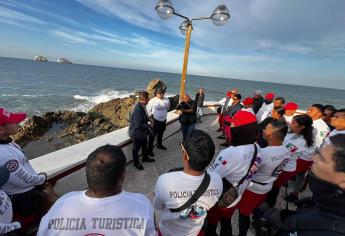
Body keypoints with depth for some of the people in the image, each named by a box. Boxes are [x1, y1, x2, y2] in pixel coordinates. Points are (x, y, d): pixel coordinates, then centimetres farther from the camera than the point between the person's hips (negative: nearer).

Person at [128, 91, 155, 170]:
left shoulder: (141, 106, -4)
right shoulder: (138, 109, -33)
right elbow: (138, 125, -32)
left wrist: (148, 118, -4)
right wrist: (149, 125, -21)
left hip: (142, 132, 9)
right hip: (137, 133, -9)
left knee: (144, 145, 27)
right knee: (136, 148, 15)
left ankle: (145, 158, 50)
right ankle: (136, 162, 38)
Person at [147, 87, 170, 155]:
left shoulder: (167, 100, -2)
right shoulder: (153, 101, -16)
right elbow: (148, 108, -6)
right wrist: (151, 115, -10)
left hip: (163, 120, 6)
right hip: (155, 120, -5)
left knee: (161, 134, 22)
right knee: (153, 135, -3)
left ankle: (159, 145, 44)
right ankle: (149, 149, 8)